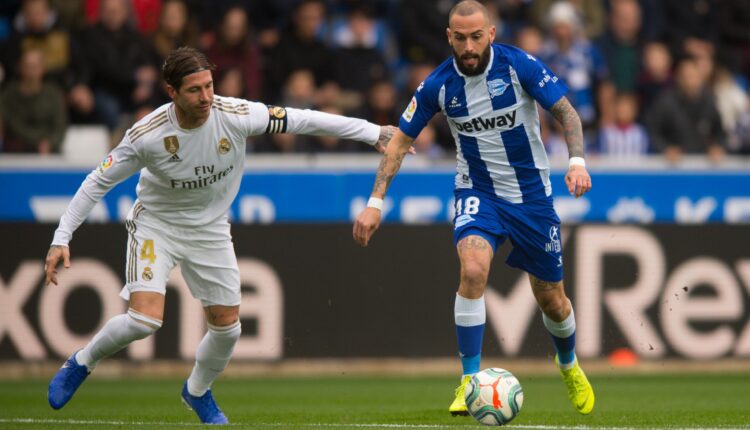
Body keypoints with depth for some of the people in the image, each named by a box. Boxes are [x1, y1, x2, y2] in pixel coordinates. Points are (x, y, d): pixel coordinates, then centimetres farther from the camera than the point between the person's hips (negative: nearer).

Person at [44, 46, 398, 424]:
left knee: (227, 327, 6)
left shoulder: (236, 116, -23)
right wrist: (61, 239, -20)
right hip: (156, 224, -3)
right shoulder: (148, 135, -26)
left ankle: (197, 392, 37)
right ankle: (81, 364, 6)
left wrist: (374, 133, -16)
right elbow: (98, 181, -16)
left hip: (210, 230, 3)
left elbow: (302, 120, -16)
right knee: (145, 319, -22)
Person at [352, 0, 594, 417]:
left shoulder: (519, 65, -17)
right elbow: (401, 140, -3)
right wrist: (375, 202, -10)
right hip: (478, 191, 0)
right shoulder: (440, 85, -12)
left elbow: (566, 110, -11)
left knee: (551, 300, 9)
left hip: (532, 193, 0)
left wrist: (577, 161, -28)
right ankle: (470, 381, -21)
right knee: (473, 269, -29)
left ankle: (570, 365, 43)